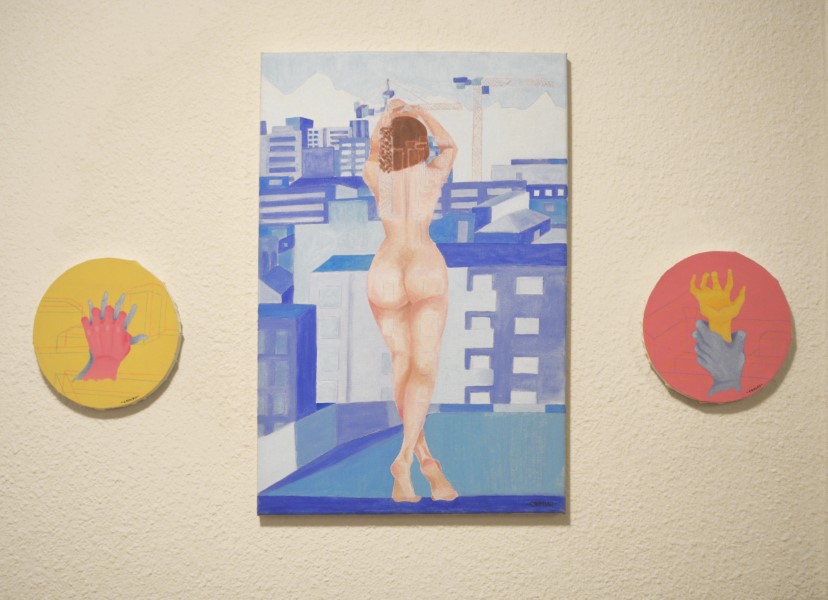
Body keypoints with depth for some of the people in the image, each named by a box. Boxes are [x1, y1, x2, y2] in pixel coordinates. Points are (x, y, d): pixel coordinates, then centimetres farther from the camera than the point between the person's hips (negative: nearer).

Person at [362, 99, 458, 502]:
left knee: (401, 364, 9)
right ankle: (405, 457, -22)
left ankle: (424, 458, 9)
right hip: (426, 271, -2)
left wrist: (387, 115, 40)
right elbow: (449, 145, 23)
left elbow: (373, 149, 30)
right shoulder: (433, 175, 0)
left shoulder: (375, 175, 4)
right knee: (425, 366, -8)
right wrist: (424, 115, 34)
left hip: (384, 272, 3)